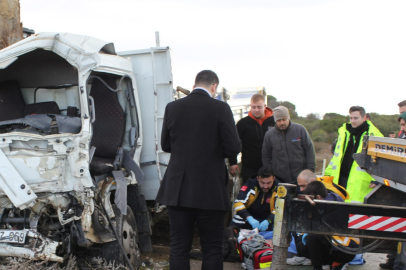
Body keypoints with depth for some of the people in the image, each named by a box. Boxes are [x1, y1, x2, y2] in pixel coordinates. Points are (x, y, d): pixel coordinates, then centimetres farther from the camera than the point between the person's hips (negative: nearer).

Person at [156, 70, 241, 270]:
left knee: (178, 247, 10)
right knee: (212, 249, 8)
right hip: (210, 191, -3)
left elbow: (165, 145, 9)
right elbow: (233, 148, -10)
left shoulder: (172, 107, 1)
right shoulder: (220, 108, -9)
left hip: (178, 189, 3)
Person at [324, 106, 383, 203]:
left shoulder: (374, 135, 0)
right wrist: (328, 173, 17)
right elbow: (336, 155, 22)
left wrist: (375, 178, -15)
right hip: (339, 179, 5)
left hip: (359, 182, -5)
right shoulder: (343, 132, 17)